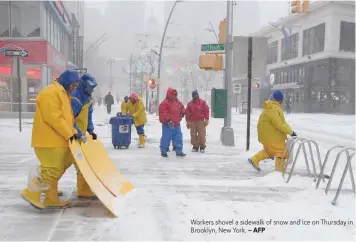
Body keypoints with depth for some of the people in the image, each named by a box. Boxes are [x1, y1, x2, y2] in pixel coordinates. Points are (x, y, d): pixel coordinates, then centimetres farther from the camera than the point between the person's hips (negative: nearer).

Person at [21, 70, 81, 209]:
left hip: (57, 140, 11)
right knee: (53, 170, -9)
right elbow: (53, 118, -22)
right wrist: (69, 134, -18)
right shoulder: (51, 93, -14)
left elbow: (67, 118, 21)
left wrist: (73, 132, 6)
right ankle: (31, 192, 5)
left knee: (56, 170, 13)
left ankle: (52, 199, 21)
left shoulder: (63, 94, 20)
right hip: (48, 140, -11)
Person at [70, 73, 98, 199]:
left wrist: (91, 130, 6)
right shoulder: (74, 98, -21)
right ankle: (84, 191, -2)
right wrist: (79, 135, -26)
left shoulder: (88, 98, 10)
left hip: (81, 135, 10)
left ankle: (84, 188, 25)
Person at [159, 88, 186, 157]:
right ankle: (163, 151, 11)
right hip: (168, 124, -7)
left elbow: (182, 107, 30)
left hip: (176, 124, 7)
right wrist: (168, 120, -26)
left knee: (178, 138, 8)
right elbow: (163, 113, -19)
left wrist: (182, 112, 9)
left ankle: (179, 151, 16)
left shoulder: (177, 102, 13)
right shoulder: (164, 103, -12)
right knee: (166, 138, -1)